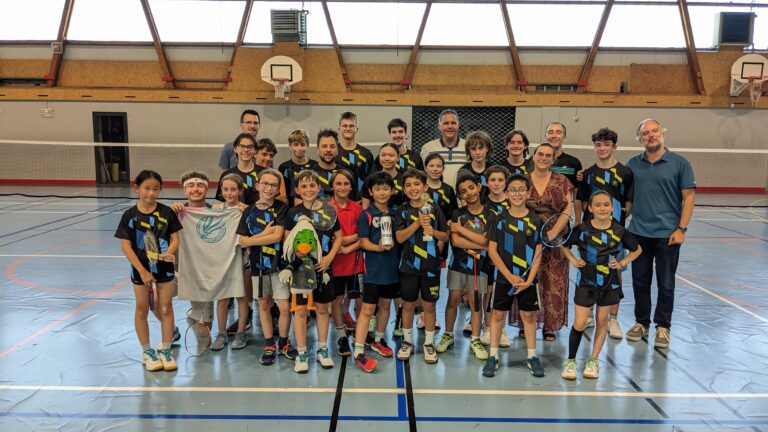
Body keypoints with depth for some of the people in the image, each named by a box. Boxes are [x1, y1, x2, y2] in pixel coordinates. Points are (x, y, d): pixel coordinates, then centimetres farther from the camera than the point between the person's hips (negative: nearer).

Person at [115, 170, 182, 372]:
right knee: (142, 309, 11)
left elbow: (175, 238, -3)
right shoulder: (130, 215, -8)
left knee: (166, 308, 7)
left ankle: (166, 350, 21)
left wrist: (168, 253, -25)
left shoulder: (167, 212, -6)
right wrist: (142, 271, -12)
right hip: (141, 269, 0)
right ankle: (147, 351, 26)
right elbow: (125, 246, -9)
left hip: (164, 267, 1)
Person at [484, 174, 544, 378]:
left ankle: (532, 357, 23)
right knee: (498, 314, 6)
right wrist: (510, 276, -12)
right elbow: (492, 250, -5)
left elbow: (538, 253, 0)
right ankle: (493, 356, 17)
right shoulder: (499, 219, -4)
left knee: (529, 315, 9)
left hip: (528, 279, 1)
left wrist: (529, 279, -10)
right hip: (504, 277, 0)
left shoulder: (535, 221, -2)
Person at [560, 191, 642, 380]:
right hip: (586, 282, -2)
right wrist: (573, 260, -5)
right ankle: (570, 360, 14)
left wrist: (622, 263, -1)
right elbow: (563, 246, 7)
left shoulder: (619, 231, -4)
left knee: (602, 322, 11)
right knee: (579, 324, -3)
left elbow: (637, 250, 11)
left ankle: (593, 360, 25)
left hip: (609, 284, 2)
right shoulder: (582, 229, -8)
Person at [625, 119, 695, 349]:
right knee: (640, 281, 11)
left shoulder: (679, 163, -2)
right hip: (638, 232, 3)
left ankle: (662, 327, 19)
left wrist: (681, 229, -10)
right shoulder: (632, 164, 6)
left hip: (667, 233, -3)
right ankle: (641, 322, 25)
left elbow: (689, 196, -3)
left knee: (666, 284, 5)